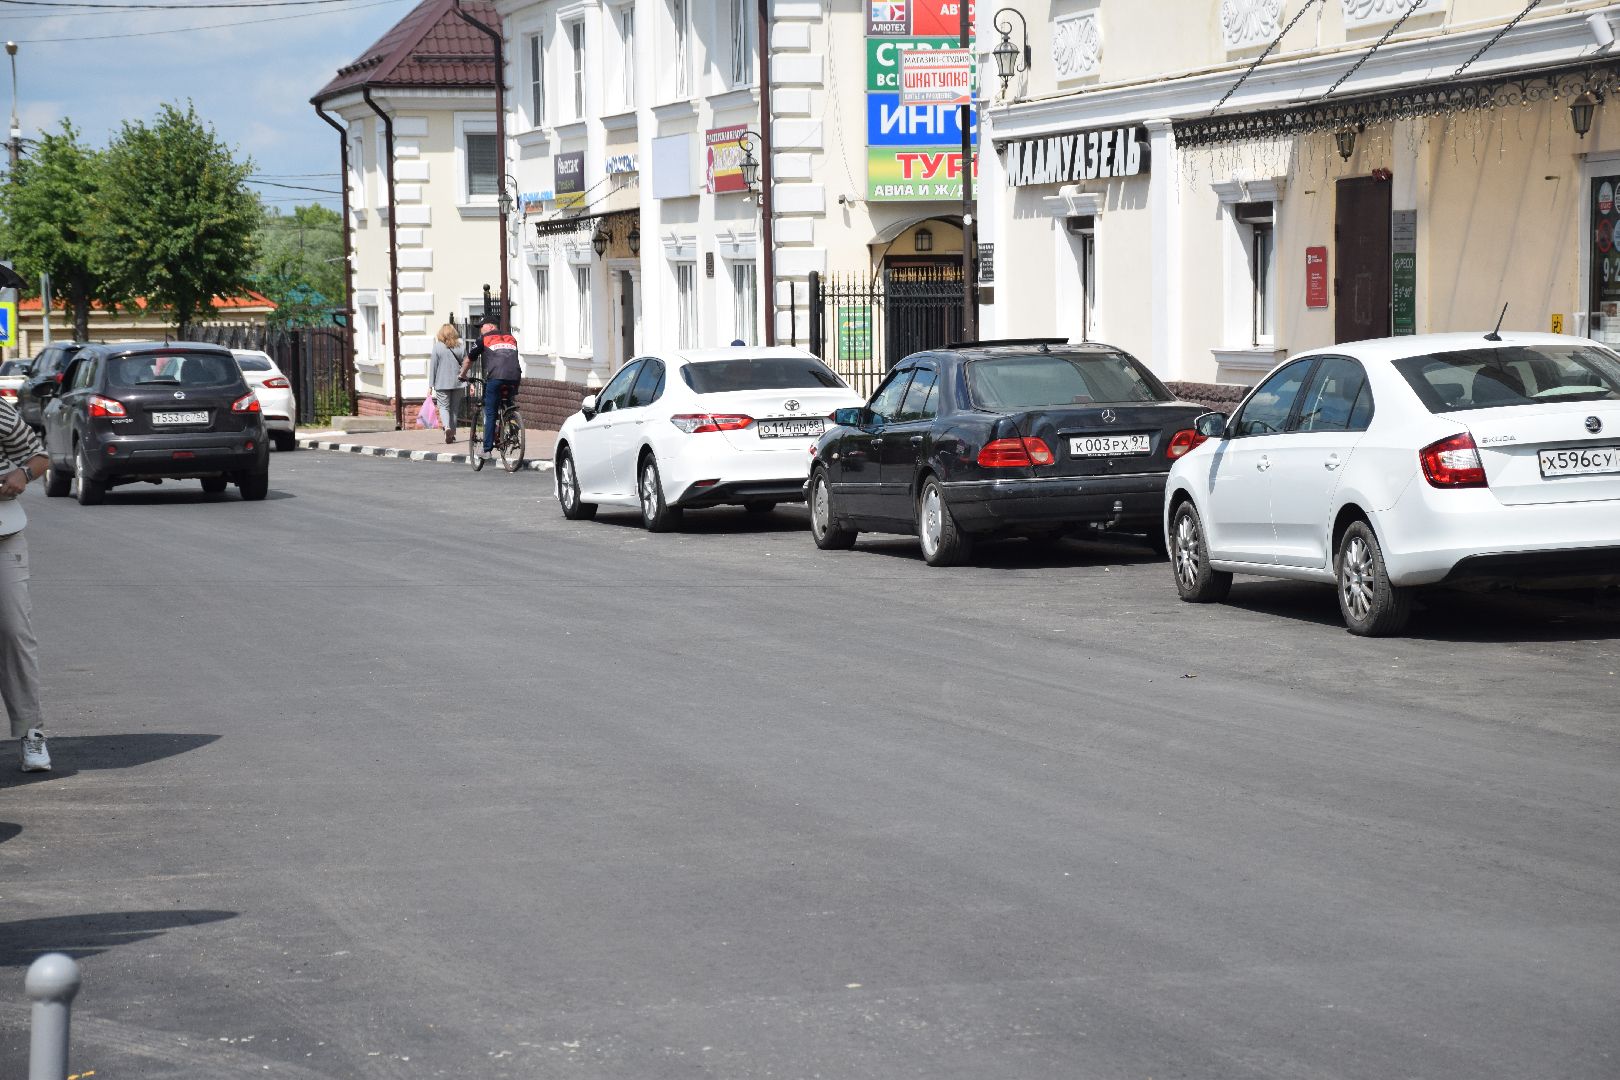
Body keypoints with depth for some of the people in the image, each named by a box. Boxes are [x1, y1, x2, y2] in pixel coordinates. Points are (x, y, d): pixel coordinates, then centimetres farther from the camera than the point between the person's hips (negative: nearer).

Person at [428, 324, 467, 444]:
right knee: (454, 408, 14)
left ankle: (447, 427, -23)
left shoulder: (437, 347, -5)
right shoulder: (460, 347, 3)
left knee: (443, 407, 2)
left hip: (442, 383, -3)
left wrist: (431, 385, 1)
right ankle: (452, 433, 18)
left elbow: (433, 366, -4)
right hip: (458, 383, 3)